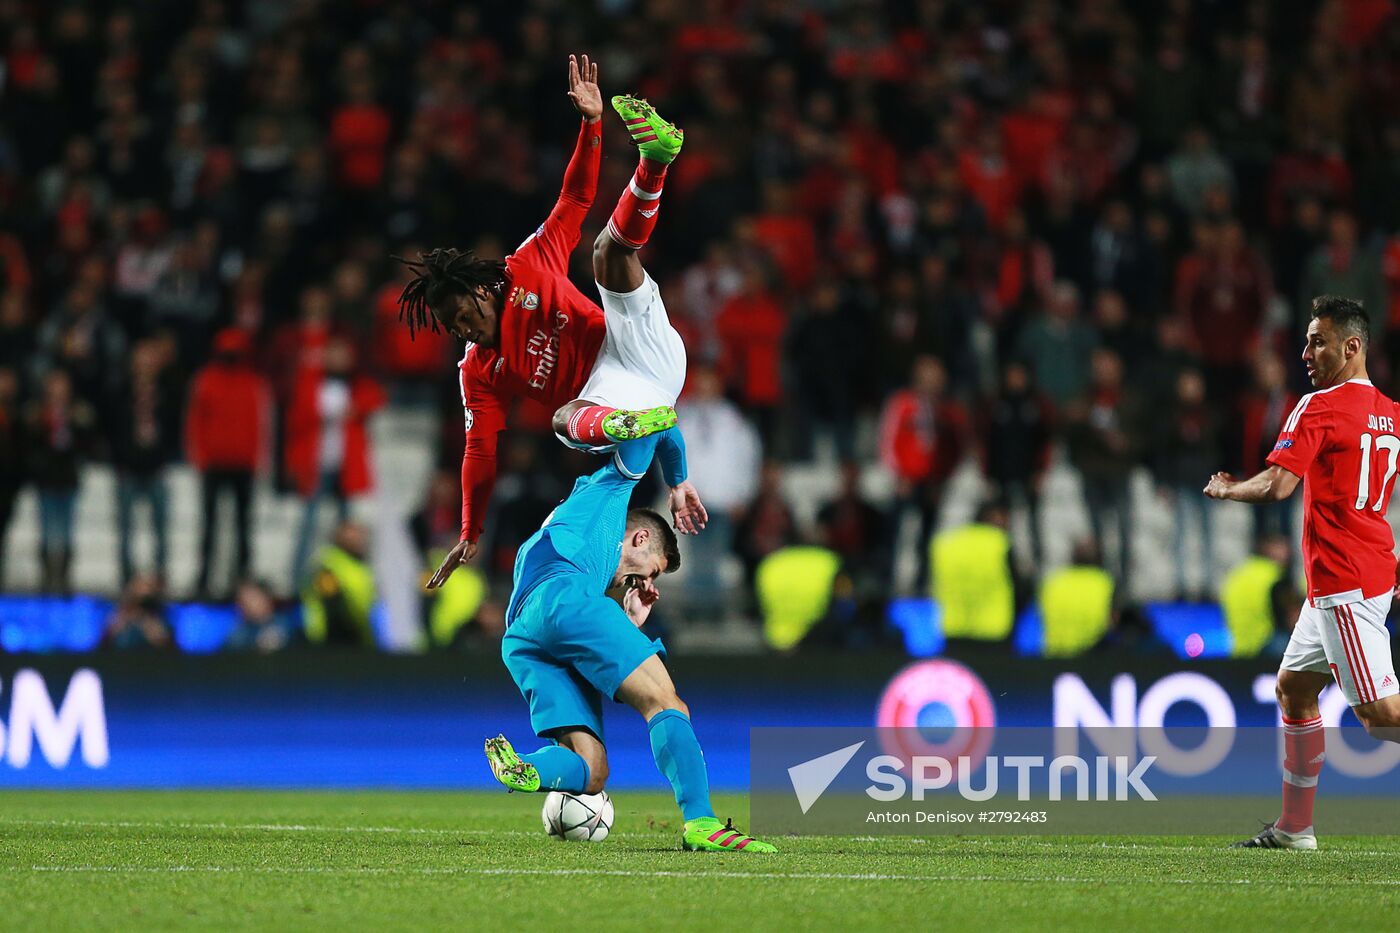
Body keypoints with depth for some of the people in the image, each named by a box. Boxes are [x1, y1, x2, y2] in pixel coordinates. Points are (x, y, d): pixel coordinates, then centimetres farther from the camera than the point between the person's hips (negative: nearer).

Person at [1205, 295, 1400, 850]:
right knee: (1293, 689, 18)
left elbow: (1276, 486, -20)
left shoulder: (1320, 407, -13)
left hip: (1344, 583, -9)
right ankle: (1294, 828, 22)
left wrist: (1226, 490, -2)